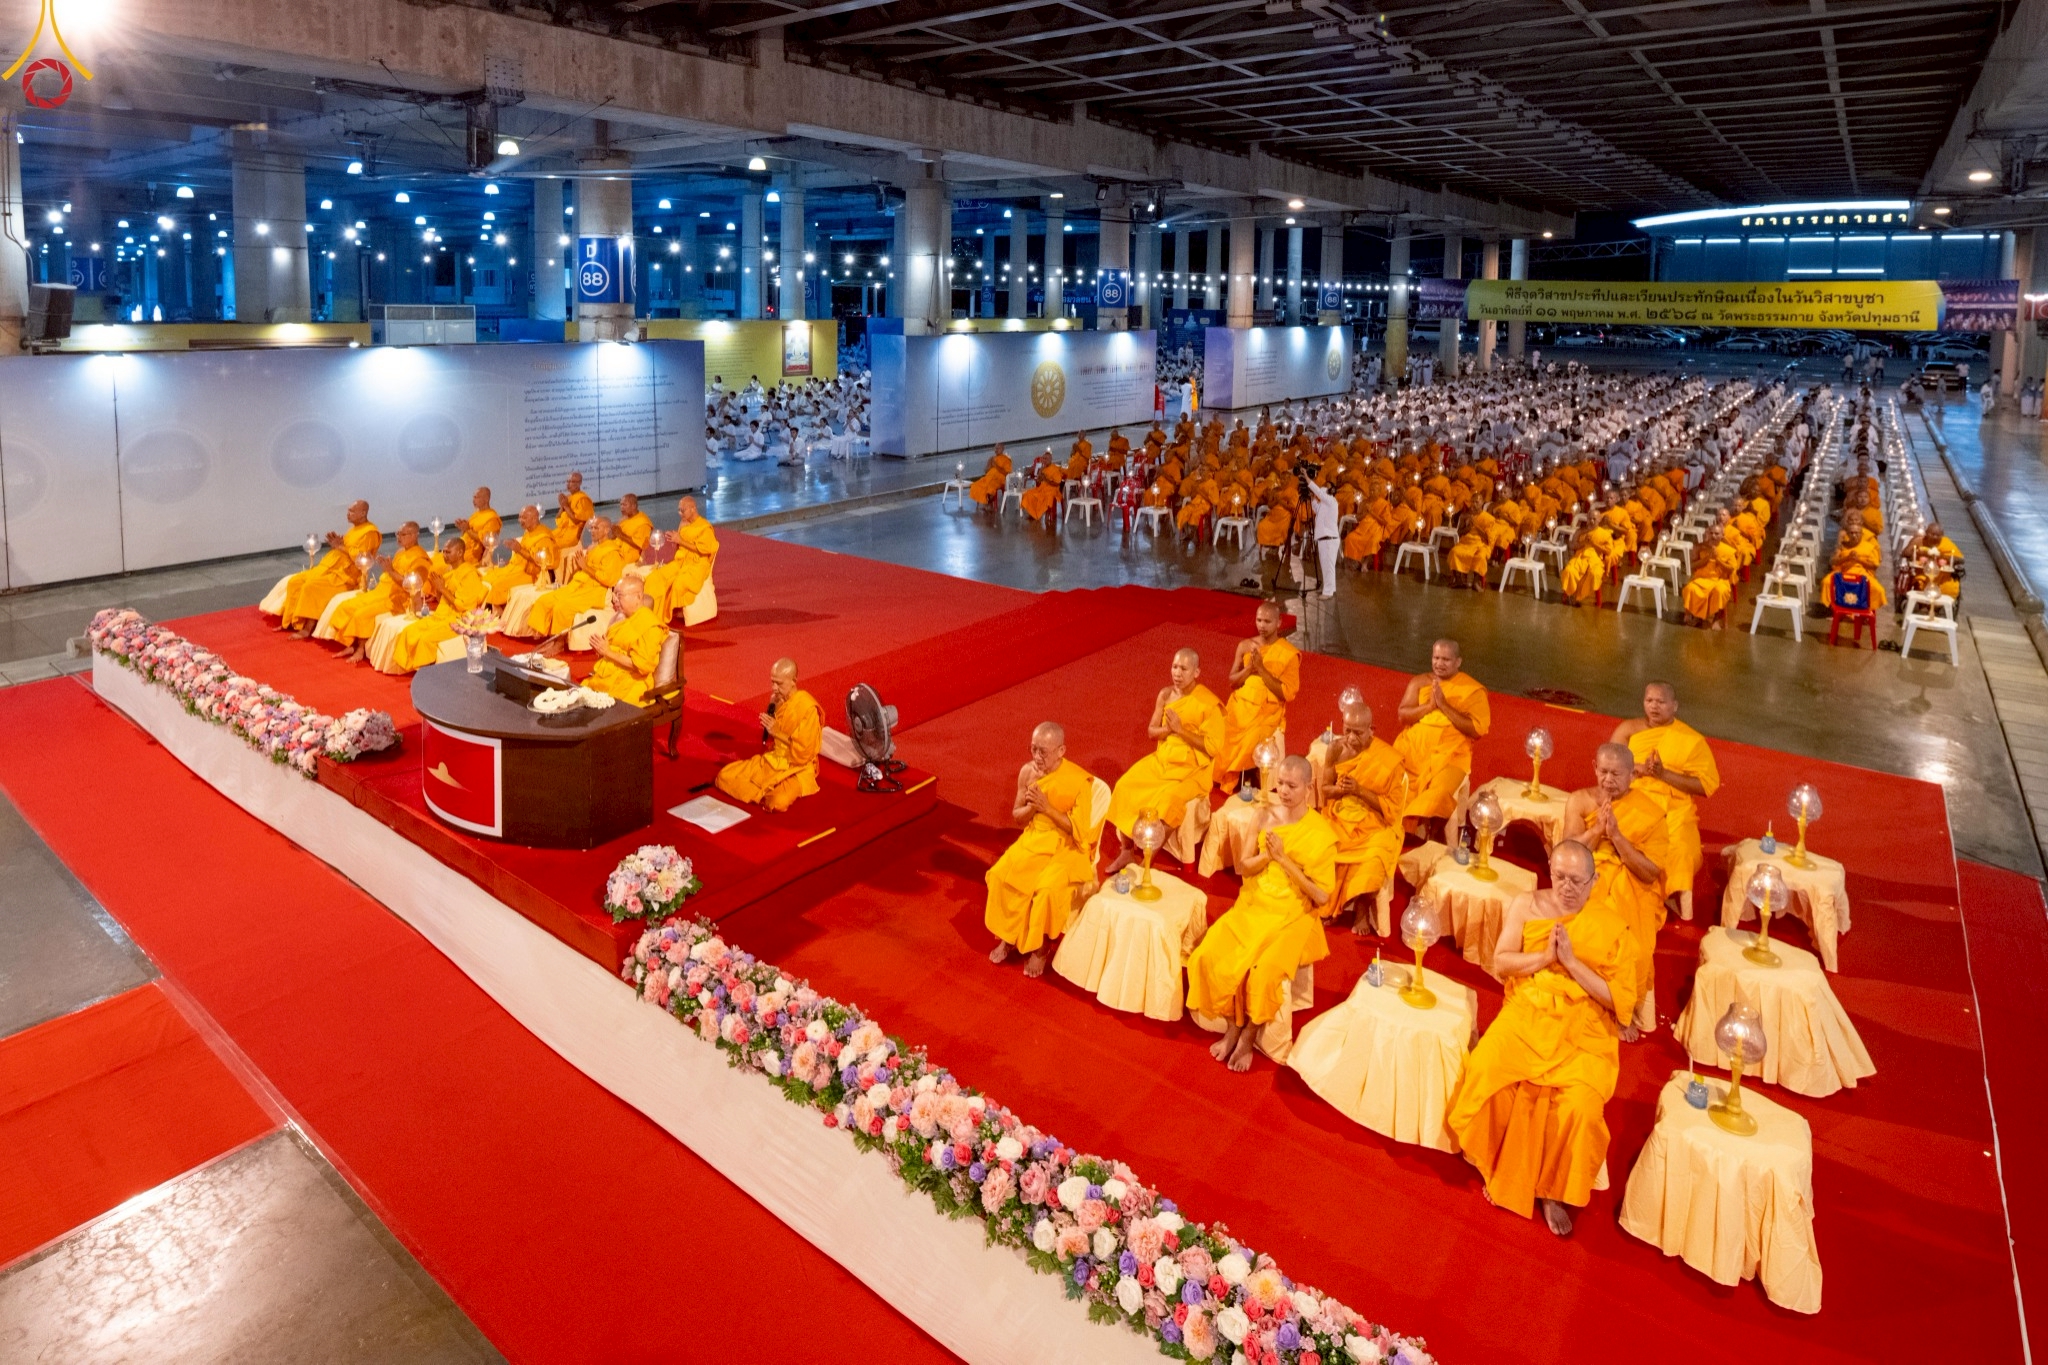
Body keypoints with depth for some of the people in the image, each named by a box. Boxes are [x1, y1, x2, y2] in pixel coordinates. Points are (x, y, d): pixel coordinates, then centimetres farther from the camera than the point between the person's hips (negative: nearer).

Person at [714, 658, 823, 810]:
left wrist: (777, 732, -20)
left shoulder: (808, 708, -22)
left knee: (778, 802, -35)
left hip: (796, 769, -7)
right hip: (772, 760, 7)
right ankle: (766, 795, -4)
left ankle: (764, 795, -2)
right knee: (725, 776, -3)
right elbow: (769, 739, 13)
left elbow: (803, 754, -22)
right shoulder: (776, 700, 1)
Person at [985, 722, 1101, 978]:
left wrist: (1047, 807, -24)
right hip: (1034, 840, 5)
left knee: (1048, 888, -30)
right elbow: (1017, 817, 6)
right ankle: (1009, 935, 2)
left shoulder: (1079, 781, -19)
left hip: (1067, 847, -5)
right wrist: (1031, 806, -17)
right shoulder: (1027, 772, -4)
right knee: (999, 875, -19)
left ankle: (1041, 946, -5)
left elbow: (1079, 830, -18)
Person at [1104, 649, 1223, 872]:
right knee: (1125, 787, -14)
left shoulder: (1209, 704, -15)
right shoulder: (1166, 694, 1)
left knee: (1168, 800, -30)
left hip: (1193, 768, -6)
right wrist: (1167, 730, -13)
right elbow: (1151, 730, 9)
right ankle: (1127, 851, -2)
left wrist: (1180, 730, -21)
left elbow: (1212, 747, -16)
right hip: (1162, 759, 6)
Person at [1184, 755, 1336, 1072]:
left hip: (1292, 917, -4)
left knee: (1264, 973, -28)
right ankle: (1232, 1028, 4)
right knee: (1209, 957, -17)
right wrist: (1267, 853, -17)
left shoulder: (1320, 833, -12)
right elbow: (1245, 867, 5)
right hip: (1252, 907, 4)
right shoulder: (1266, 816, 1)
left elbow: (1323, 896, -14)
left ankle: (1248, 1038, -1)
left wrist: (1283, 858, -19)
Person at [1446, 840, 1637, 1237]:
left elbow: (1621, 1000, -6)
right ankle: (1498, 1168, 4)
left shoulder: (1612, 928, -2)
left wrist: (1571, 962, -16)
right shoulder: (1526, 906, 4)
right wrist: (1545, 957, -16)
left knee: (1580, 1106, -26)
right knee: (1486, 1077, -23)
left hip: (1583, 1033, -1)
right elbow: (1500, 964, 0)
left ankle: (1552, 1190, 0)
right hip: (1526, 1017, 1)